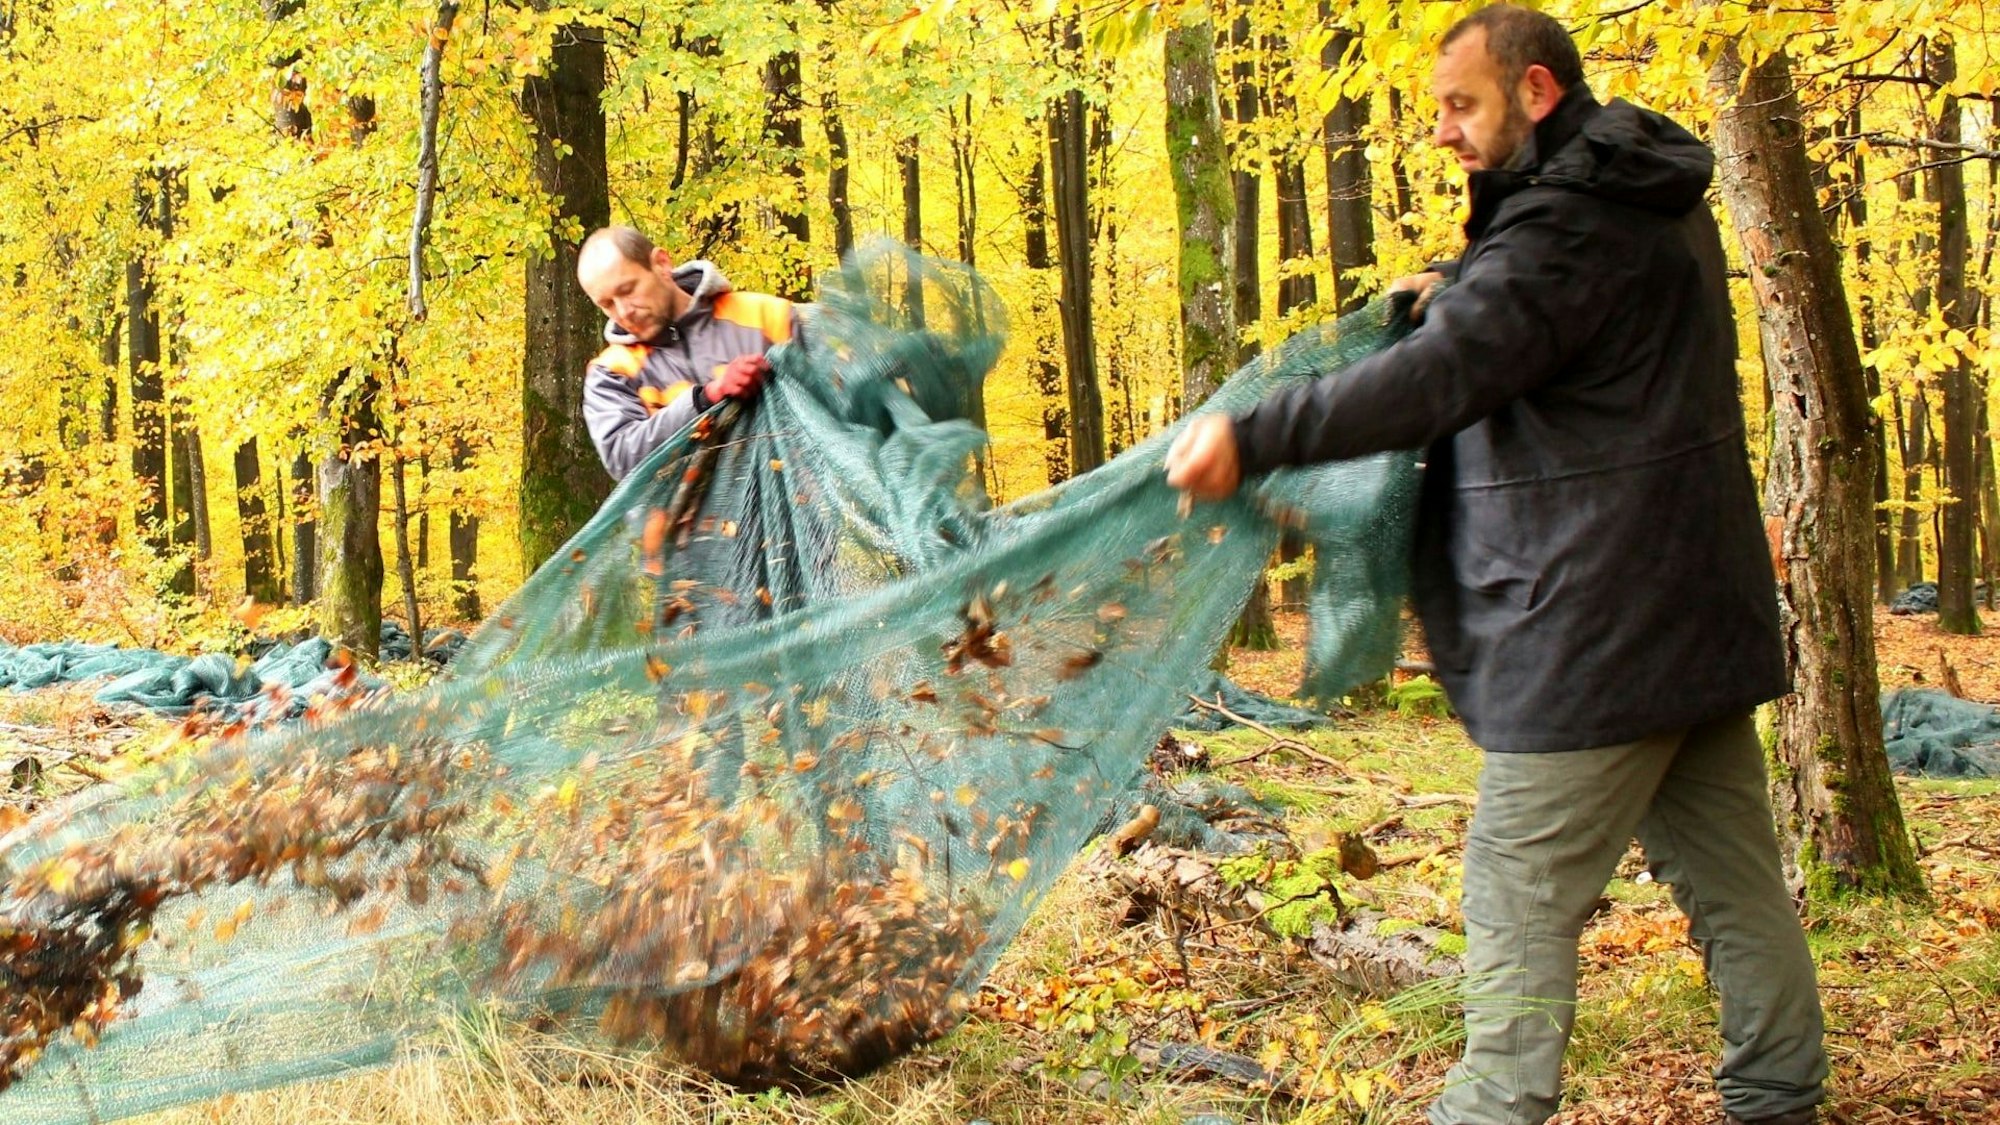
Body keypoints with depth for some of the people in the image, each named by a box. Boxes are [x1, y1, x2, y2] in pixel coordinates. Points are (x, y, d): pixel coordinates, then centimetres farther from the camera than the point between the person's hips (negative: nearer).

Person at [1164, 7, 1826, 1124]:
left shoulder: (1566, 228, -18)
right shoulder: (1660, 205, 14)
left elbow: (1440, 379, -30)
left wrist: (1251, 438, -33)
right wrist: (1458, 291, 13)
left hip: (1593, 629, -10)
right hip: (1698, 614, 10)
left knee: (1521, 899, -3)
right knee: (1734, 875, 15)